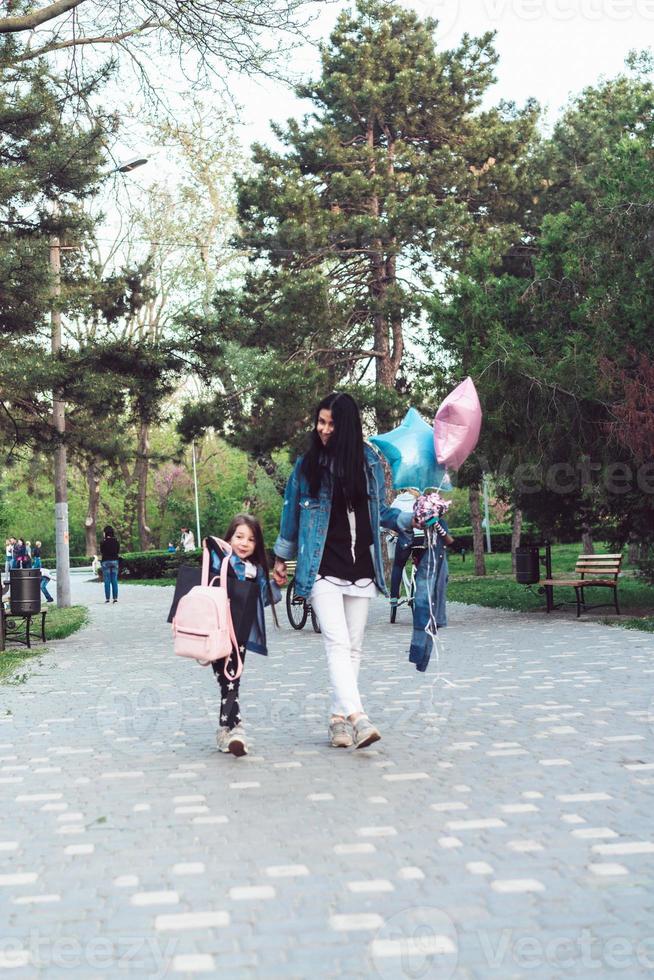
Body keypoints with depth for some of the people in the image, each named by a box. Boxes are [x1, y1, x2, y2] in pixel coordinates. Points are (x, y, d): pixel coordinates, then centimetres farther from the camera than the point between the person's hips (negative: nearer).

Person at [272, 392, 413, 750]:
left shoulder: (369, 462, 6)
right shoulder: (307, 464, 2)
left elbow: (380, 510, 15)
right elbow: (292, 511, 11)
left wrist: (409, 519, -3)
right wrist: (281, 558, 16)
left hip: (361, 568, 3)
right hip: (323, 569, -3)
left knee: (353, 647, 6)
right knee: (337, 643, -16)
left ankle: (339, 717, 15)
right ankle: (357, 718, -25)